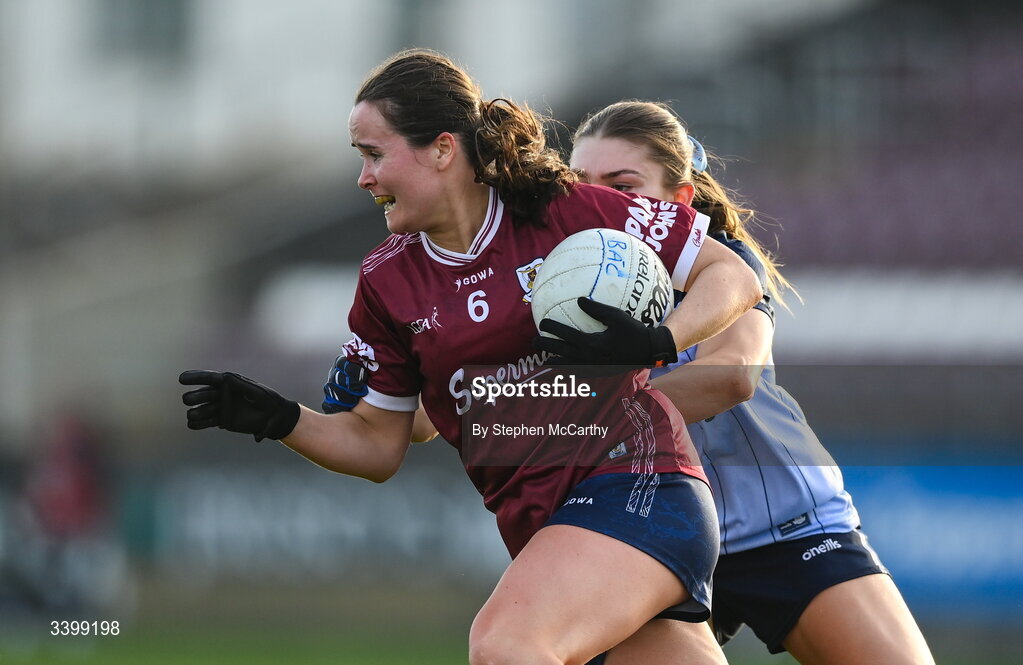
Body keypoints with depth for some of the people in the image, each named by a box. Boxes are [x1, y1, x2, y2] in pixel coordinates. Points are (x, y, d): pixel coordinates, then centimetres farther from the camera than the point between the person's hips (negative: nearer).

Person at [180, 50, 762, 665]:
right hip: (538, 527, 6)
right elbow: (377, 445, 16)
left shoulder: (567, 210, -5)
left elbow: (734, 276, 0)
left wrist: (655, 344, -18)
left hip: (635, 482, -6)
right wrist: (279, 419, -1)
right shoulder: (386, 282, 10)